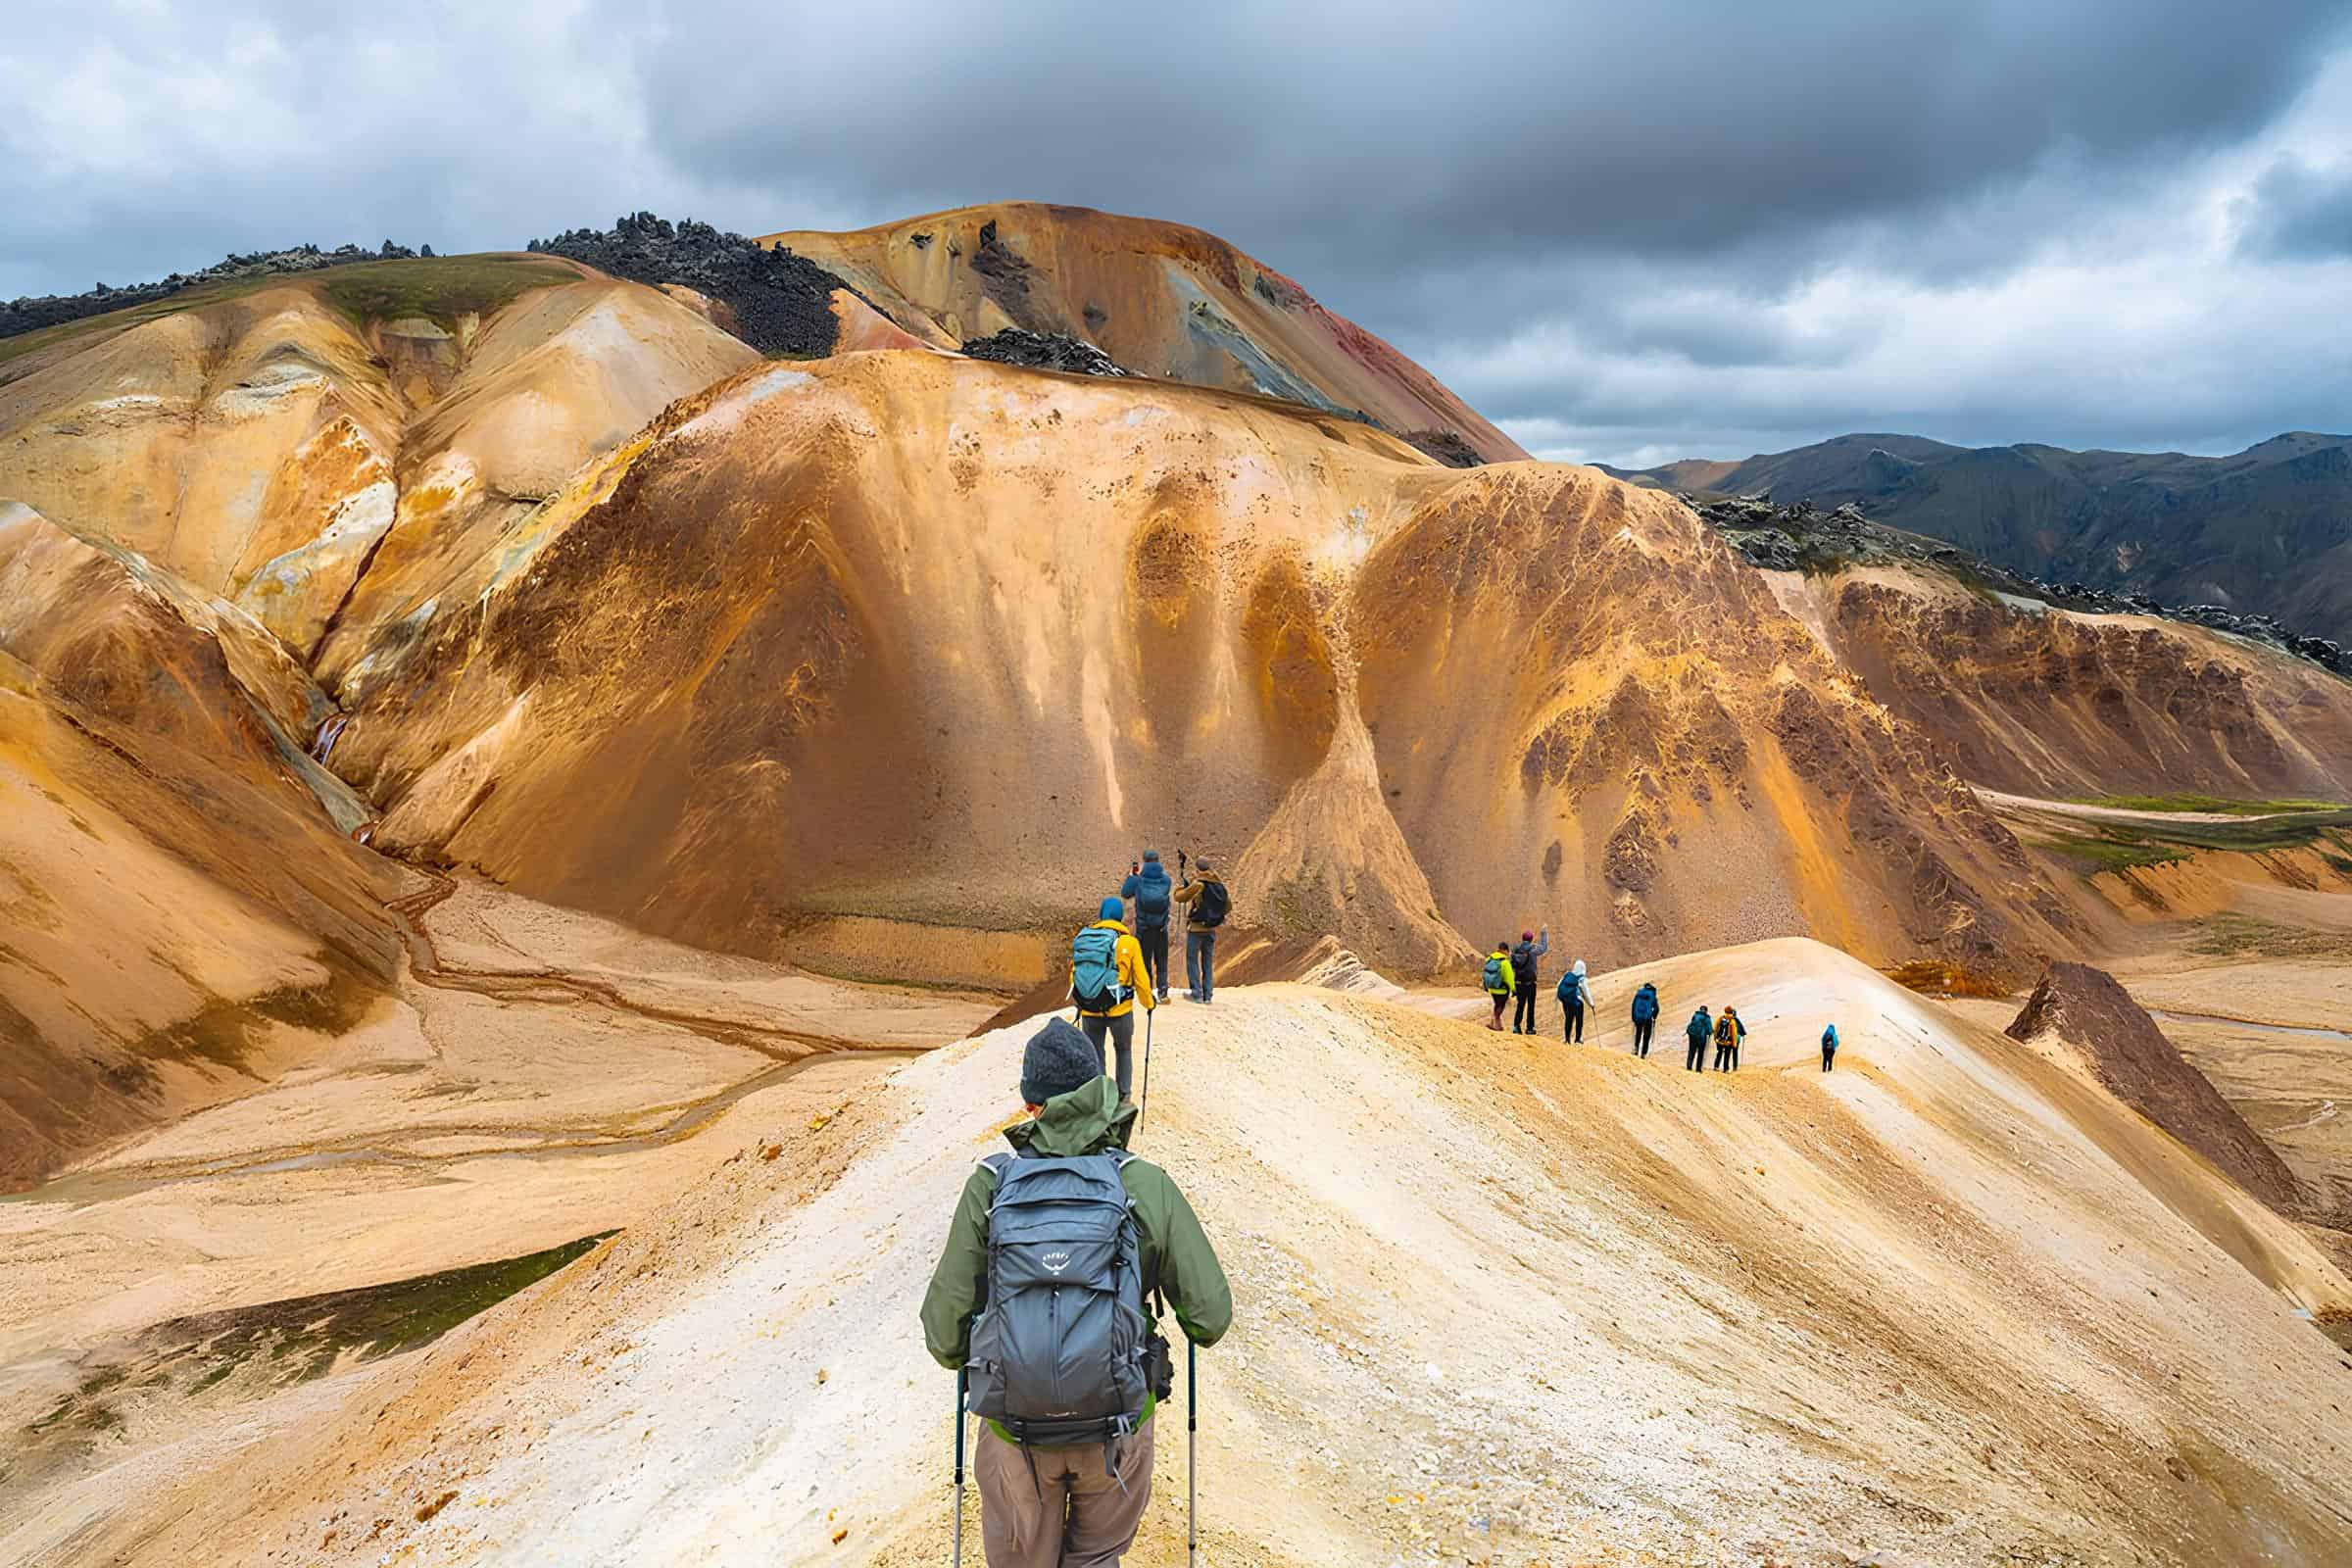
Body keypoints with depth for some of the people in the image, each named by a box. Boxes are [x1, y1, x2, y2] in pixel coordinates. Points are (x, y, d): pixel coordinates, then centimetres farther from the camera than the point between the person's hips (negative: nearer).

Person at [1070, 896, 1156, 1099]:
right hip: (1119, 1009, -2)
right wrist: (1150, 1002, 13)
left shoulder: (1082, 939, 0)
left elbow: (1074, 974, 7)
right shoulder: (1128, 943, -9)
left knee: (1095, 1054, 16)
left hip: (1089, 1011, 2)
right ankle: (1123, 1095, 21)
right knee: (1124, 1050, 21)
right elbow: (1140, 978, -4)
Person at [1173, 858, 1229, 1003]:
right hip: (1212, 929, 5)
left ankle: (1196, 993, 0)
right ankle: (1208, 994, 12)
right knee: (1208, 961, 13)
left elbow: (1179, 897, -12)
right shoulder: (1220, 886, 1)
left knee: (1192, 960, 4)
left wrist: (1182, 888, 8)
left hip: (1196, 928, -5)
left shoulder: (1198, 884, -15)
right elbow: (1228, 907, 9)